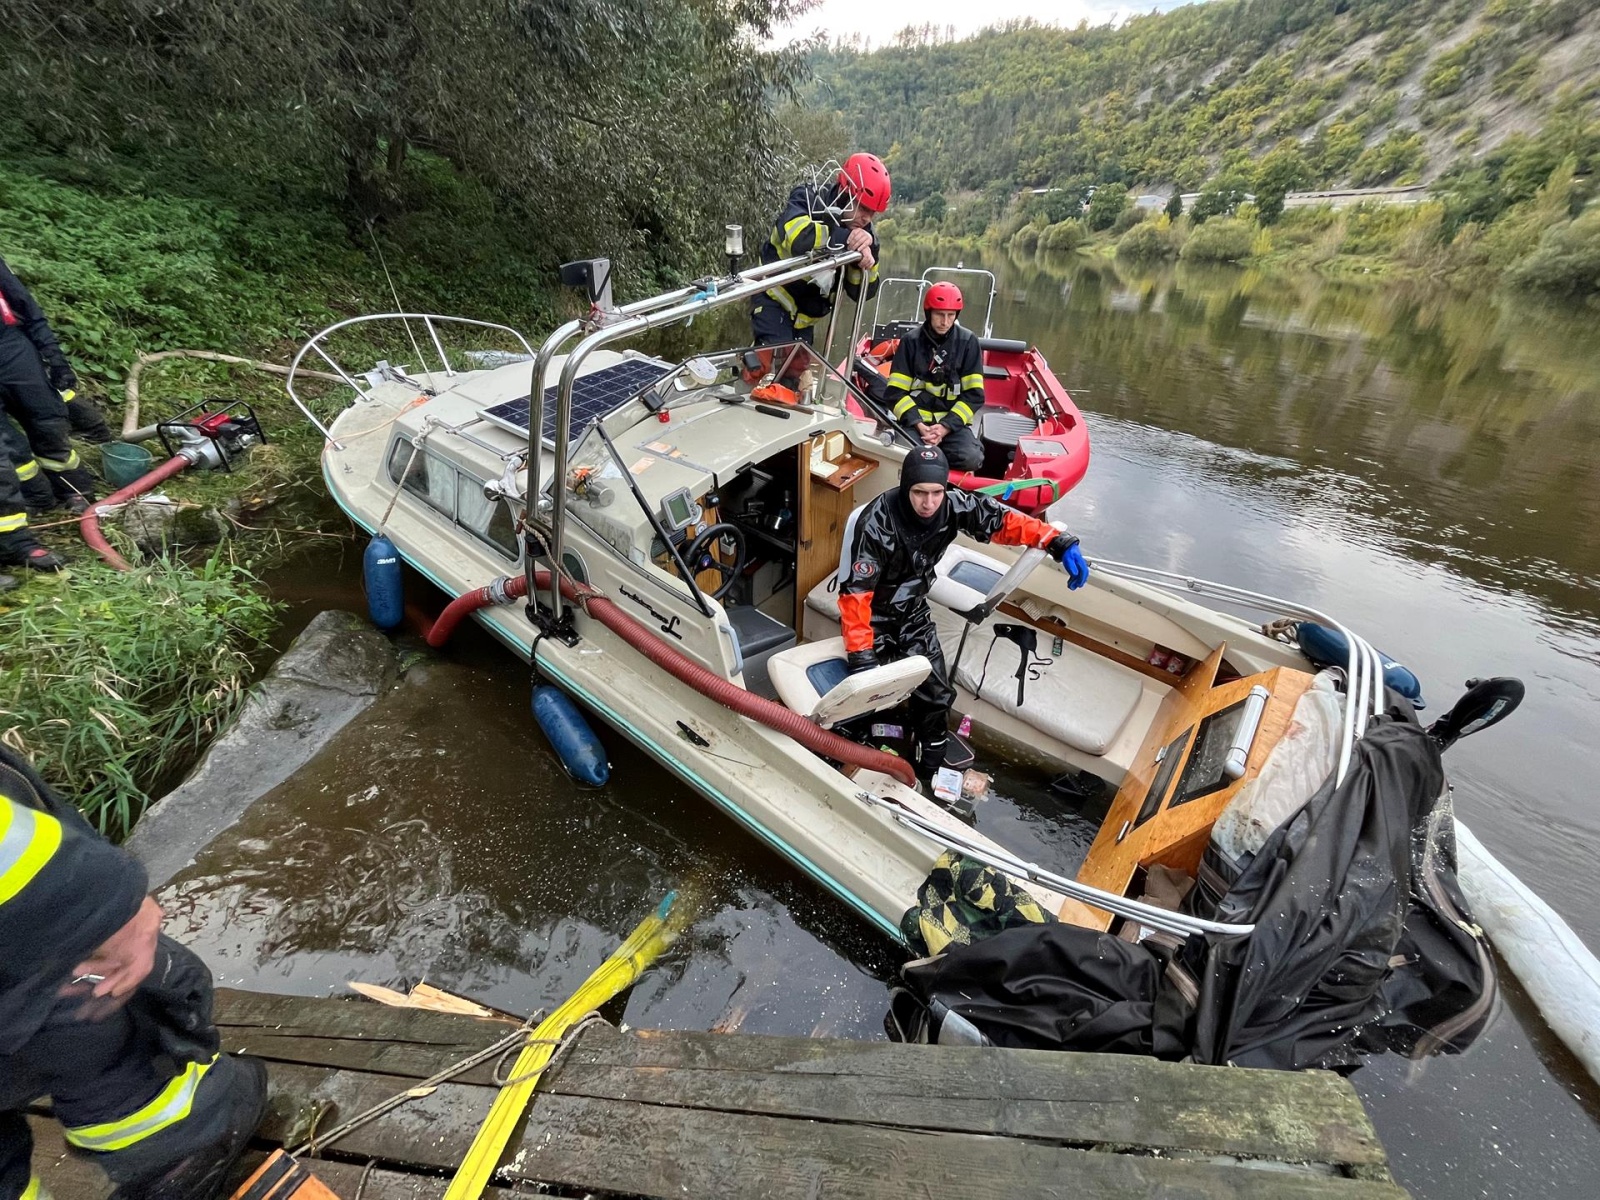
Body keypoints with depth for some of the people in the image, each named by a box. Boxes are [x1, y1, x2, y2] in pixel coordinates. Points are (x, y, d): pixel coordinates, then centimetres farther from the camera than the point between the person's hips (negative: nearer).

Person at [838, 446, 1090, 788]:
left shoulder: (952, 506, -19)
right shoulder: (877, 524, -33)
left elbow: (1002, 521, -10)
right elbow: (855, 592, -32)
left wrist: (1059, 542, -23)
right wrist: (860, 655, -36)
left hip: (913, 611, 5)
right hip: (873, 615, -5)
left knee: (936, 693, 4)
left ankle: (930, 769, 27)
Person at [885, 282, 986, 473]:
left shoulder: (968, 342, 2)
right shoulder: (911, 341, 1)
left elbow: (974, 394, 0)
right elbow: (895, 392, -1)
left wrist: (946, 426, -14)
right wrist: (917, 424, -16)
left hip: (953, 420, 1)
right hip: (915, 419, -1)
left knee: (971, 459, -27)